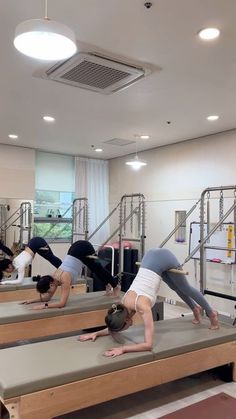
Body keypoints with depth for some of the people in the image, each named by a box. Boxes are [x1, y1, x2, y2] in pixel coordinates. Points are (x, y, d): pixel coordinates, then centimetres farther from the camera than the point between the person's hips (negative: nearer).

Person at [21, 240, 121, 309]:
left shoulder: (64, 279, -29)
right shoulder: (54, 278, -9)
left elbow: (62, 303, -32)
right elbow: (48, 297, 4)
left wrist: (44, 305, -35)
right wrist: (32, 300, -8)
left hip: (84, 248, -6)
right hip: (76, 247, 6)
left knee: (98, 269, 12)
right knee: (95, 270, 22)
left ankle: (116, 285, 35)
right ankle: (109, 284, 44)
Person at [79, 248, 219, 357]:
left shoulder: (143, 306, -29)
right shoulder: (125, 304, -12)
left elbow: (148, 345, -32)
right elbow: (116, 325, 5)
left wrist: (123, 349, -39)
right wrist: (96, 333, -8)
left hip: (164, 258, -5)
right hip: (151, 256, 5)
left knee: (186, 289, 17)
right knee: (176, 288, 26)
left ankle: (212, 313, 41)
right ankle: (195, 308, 53)